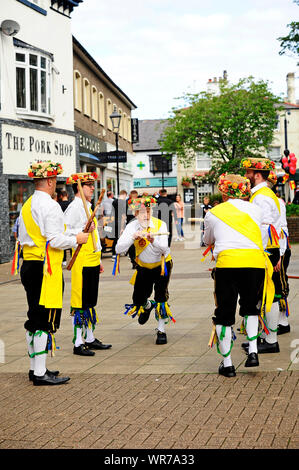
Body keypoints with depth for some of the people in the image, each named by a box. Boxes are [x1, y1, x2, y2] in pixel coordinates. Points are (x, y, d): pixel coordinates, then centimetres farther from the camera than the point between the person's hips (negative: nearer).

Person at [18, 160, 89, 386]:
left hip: (29, 265, 9)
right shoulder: (50, 206, -14)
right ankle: (40, 374, -4)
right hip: (46, 268, -9)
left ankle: (35, 368, 22)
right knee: (45, 320, -6)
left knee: (34, 319, 14)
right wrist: (76, 239, -4)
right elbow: (55, 240, -20)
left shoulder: (27, 205, 14)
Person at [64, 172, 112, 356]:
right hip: (82, 261, -9)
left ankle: (90, 339, 23)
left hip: (93, 261, 9)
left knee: (91, 301, 15)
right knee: (80, 303, -4)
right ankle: (78, 343, 0)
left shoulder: (88, 207, 18)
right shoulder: (74, 207, -11)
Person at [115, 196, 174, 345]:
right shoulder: (132, 227, -17)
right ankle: (147, 306, 41)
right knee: (138, 300, 3)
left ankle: (161, 331, 1)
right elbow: (119, 249, -27)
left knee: (161, 297, -15)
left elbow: (164, 248, -32)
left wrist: (153, 240, -51)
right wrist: (133, 238, -42)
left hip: (162, 264, -2)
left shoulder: (160, 224, -21)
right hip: (144, 267, 2)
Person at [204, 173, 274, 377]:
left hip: (227, 263, -2)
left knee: (224, 314, 9)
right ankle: (253, 351, 5)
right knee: (251, 308, 22)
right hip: (255, 261, 2)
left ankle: (227, 364, 11)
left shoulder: (214, 213, 14)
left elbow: (208, 241, 29)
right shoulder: (256, 210, 17)